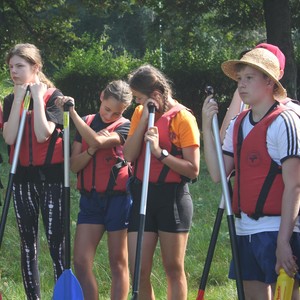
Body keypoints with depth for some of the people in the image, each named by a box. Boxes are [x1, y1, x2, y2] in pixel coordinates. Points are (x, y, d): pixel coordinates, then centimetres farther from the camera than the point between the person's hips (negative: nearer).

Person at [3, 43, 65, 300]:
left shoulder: (53, 96, -5)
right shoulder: (11, 100, 7)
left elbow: (42, 135, -20)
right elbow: (9, 138, -9)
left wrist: (37, 97, -15)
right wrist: (19, 99, -10)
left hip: (51, 175, -5)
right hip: (23, 176, 5)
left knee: (56, 241, -8)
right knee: (28, 242, 6)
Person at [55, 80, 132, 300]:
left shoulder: (124, 127, -4)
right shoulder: (86, 123, 9)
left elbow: (97, 140, -24)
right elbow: (74, 165, 1)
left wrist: (73, 112, -20)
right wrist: (92, 151, -17)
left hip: (117, 198, -4)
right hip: (90, 199, 4)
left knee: (118, 263, 2)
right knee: (81, 262, -4)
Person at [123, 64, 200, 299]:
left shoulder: (182, 118, -9)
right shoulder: (140, 113, 8)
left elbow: (193, 169, -13)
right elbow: (129, 155, -4)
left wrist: (160, 152, -22)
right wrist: (144, 120, -9)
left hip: (173, 197, -5)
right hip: (143, 195, 5)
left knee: (174, 269, 5)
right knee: (138, 271, 0)